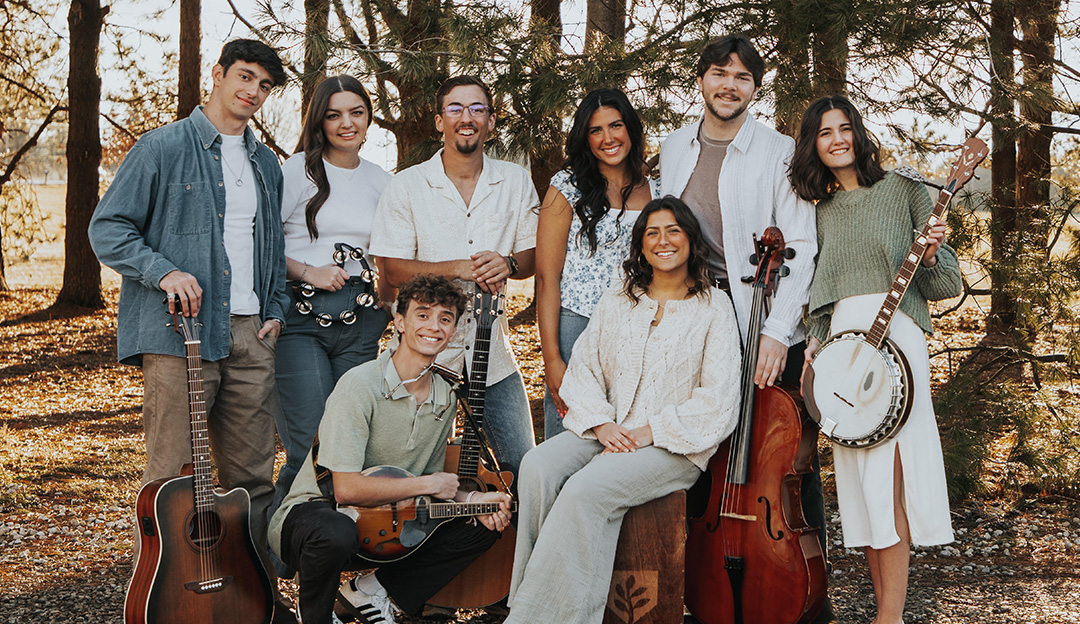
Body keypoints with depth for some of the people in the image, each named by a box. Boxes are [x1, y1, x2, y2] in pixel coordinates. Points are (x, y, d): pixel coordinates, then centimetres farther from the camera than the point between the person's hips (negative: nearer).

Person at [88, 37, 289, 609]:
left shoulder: (265, 164, 19)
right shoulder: (164, 148, 0)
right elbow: (107, 228, -3)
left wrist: (276, 310, 12)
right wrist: (164, 271, -16)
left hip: (251, 334, 6)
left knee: (251, 476, 7)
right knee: (173, 476, -5)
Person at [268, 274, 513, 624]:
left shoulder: (444, 398, 4)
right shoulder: (360, 386, -21)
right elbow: (346, 489, -27)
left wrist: (469, 499, -6)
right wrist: (427, 484, -18)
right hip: (313, 510, -7)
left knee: (483, 527, -3)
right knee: (336, 534, -41)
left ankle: (373, 591, 2)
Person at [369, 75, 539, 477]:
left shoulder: (516, 182, 6)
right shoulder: (406, 186, -2)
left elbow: (533, 256, 11)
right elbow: (395, 270, -5)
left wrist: (508, 264, -13)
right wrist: (459, 268, -18)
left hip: (492, 351, 2)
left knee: (526, 470, 2)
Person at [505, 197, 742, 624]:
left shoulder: (713, 308, 3)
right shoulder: (615, 304, 17)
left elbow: (718, 400, -5)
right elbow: (582, 371, 11)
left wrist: (649, 432, -13)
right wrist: (601, 424, -8)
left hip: (674, 445, -4)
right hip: (606, 432, 4)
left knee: (586, 489, -32)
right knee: (538, 468, -27)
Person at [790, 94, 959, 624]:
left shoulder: (903, 191, 7)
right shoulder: (821, 212, 19)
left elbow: (945, 287, 6)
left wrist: (930, 254, -13)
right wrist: (813, 347, 9)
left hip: (894, 332, -4)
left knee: (888, 473, -11)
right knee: (861, 478, 3)